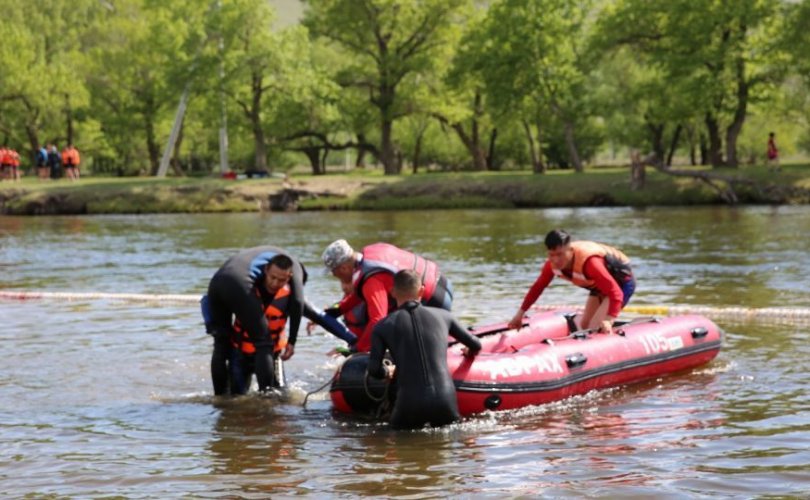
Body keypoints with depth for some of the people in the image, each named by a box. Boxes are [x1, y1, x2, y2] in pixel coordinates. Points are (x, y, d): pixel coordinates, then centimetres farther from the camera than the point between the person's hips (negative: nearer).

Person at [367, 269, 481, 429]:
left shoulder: (383, 327, 8)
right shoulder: (442, 316, 13)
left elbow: (374, 370, -1)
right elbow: (476, 345, 22)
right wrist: (469, 353, 45)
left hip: (410, 405, -1)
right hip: (445, 402, 1)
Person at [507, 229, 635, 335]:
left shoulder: (588, 262, -40)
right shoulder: (552, 265, -18)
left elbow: (615, 292, -42)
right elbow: (537, 287, 0)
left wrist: (608, 320, -54)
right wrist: (520, 314, 2)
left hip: (622, 282, -8)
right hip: (599, 286, 8)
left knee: (596, 329, -18)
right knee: (585, 326, 11)